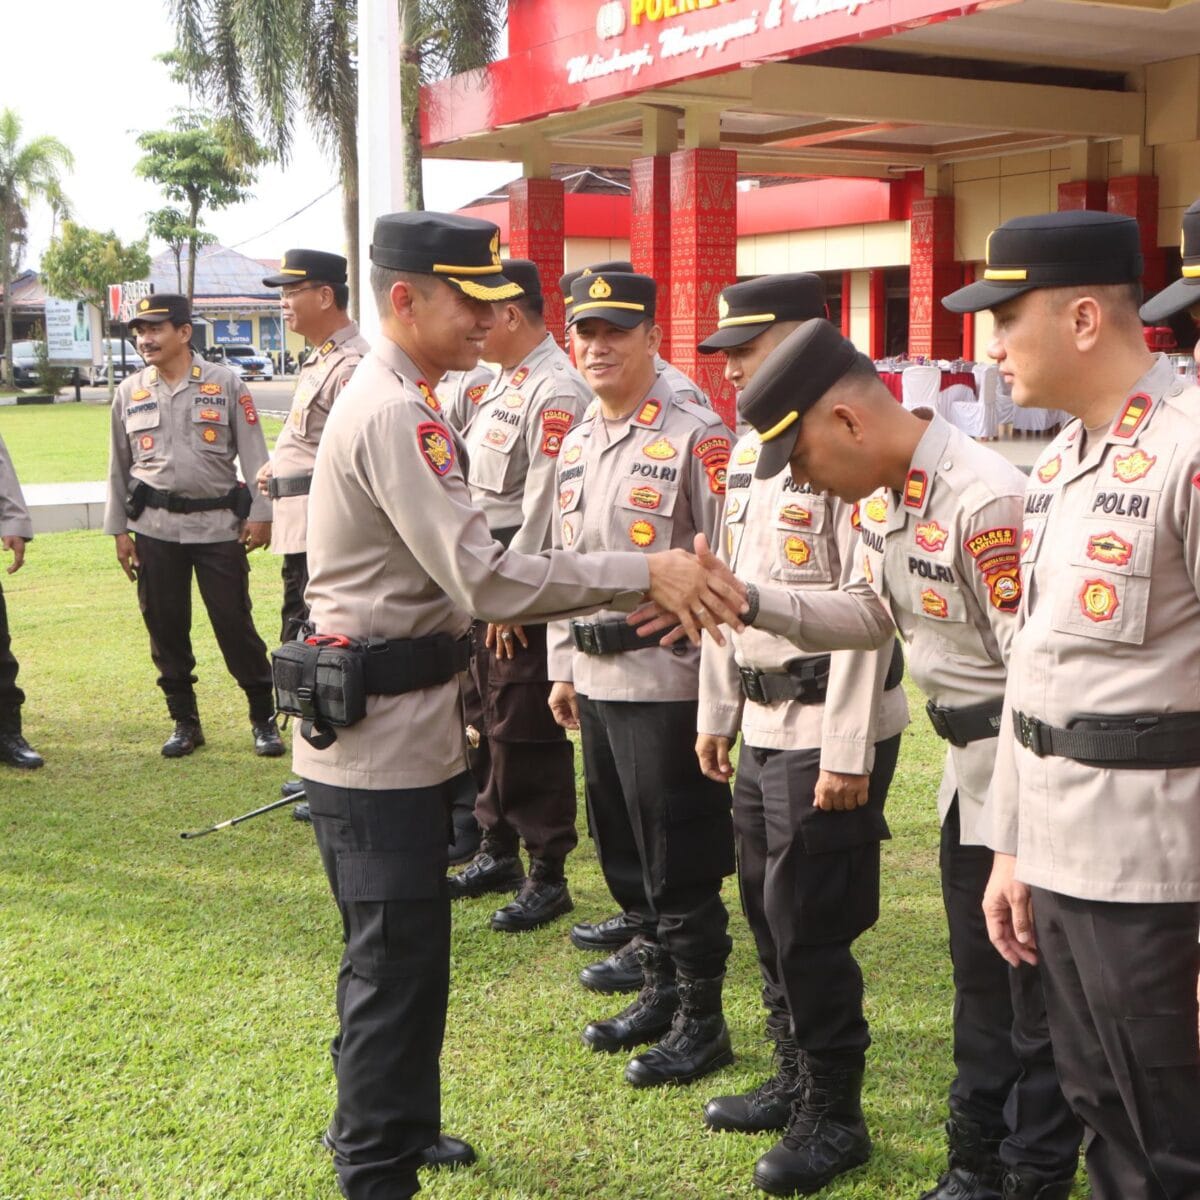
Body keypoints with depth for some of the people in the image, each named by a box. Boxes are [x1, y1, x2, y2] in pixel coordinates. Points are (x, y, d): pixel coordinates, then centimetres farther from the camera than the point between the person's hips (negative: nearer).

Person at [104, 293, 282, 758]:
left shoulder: (226, 384, -1)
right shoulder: (129, 392, 7)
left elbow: (253, 454, -1)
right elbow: (119, 466, 11)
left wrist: (260, 514, -6)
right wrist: (119, 530, 8)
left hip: (219, 525, -3)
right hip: (156, 528, 3)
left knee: (235, 623, -1)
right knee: (165, 627, 7)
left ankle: (264, 719, 11)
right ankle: (184, 721, 20)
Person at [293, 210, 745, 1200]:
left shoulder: (392, 401, 13)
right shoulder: (395, 414, -20)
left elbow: (451, 572, 15)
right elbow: (487, 579, -26)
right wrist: (646, 575, -24)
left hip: (392, 726, 11)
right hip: (381, 735, -11)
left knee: (388, 954, 23)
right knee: (400, 964, -2)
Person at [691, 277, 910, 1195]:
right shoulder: (749, 450, 11)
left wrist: (847, 755, -20)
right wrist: (716, 712, 17)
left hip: (828, 728, -9)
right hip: (764, 720, 9)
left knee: (809, 923, -2)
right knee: (766, 907, 16)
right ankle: (796, 1075, 32)